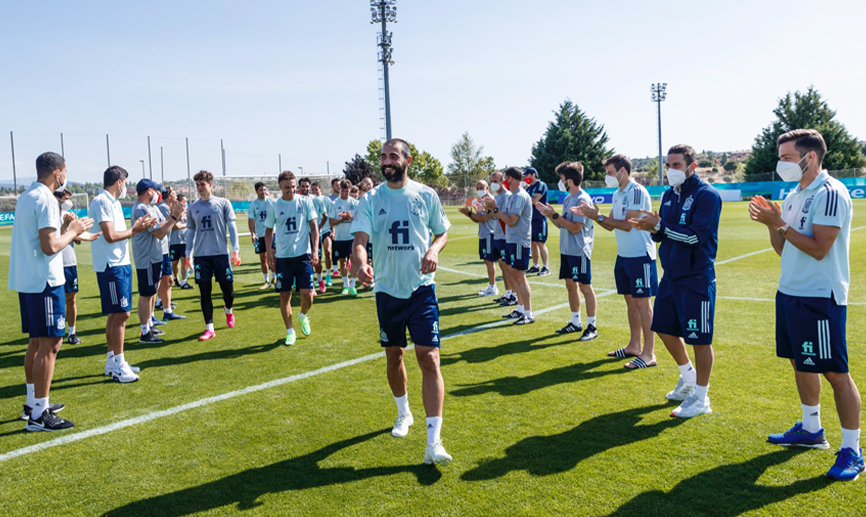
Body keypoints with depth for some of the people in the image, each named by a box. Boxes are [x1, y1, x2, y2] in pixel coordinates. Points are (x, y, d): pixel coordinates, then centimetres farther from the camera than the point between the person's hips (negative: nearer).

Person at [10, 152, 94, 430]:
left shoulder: (25, 197, 15)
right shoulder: (45, 200, -16)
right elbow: (50, 247, -21)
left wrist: (64, 228, 15)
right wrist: (73, 231, -6)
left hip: (26, 281, 10)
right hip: (45, 282, -10)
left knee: (36, 342, 18)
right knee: (50, 345, -6)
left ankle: (33, 403, 28)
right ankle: (39, 415, -2)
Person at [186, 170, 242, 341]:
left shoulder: (223, 203, 2)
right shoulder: (192, 208, 10)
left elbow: (232, 227, -1)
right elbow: (191, 232, 15)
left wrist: (235, 250, -8)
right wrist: (188, 253, 8)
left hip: (221, 253, -2)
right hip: (201, 255, 2)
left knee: (228, 288, 2)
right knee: (205, 292, 1)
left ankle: (228, 311, 35)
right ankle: (209, 328, 8)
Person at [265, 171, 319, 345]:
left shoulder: (305, 202, 1)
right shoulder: (274, 207, 4)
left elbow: (314, 226, 2)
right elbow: (269, 230, 13)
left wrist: (315, 249, -8)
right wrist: (269, 252, 3)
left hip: (303, 254, -1)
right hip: (282, 256, 1)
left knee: (307, 293, -6)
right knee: (284, 295, 3)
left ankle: (304, 316, 27)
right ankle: (290, 331, 17)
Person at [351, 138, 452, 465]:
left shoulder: (426, 195, 0)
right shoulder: (371, 200, 0)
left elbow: (443, 231, 11)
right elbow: (359, 239, -10)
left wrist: (434, 249, -12)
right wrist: (361, 264, -33)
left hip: (421, 289, -2)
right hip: (387, 291, 2)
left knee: (429, 360, -10)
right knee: (394, 357, 15)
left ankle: (433, 444, -9)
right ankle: (403, 414, 42)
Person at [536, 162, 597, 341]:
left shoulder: (582, 199, -15)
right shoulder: (568, 199, 13)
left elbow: (575, 228, -20)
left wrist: (555, 214, -17)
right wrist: (549, 214, 7)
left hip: (579, 251, -9)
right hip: (567, 250, 9)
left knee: (585, 286, -4)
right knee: (570, 285, 14)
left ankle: (592, 327, 3)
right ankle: (575, 323, 25)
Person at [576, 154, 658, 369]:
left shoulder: (637, 192, -15)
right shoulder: (618, 194, 13)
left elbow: (627, 225, -21)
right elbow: (611, 226, 13)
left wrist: (598, 216, -18)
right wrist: (591, 214, 0)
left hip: (640, 255, -9)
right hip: (624, 255, 9)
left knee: (642, 302, -6)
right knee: (630, 300, 14)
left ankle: (649, 353, 0)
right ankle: (634, 346, 25)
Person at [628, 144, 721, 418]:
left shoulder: (706, 195, -13)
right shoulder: (669, 195, 11)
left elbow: (696, 235, -23)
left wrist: (660, 225, -20)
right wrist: (652, 229, -8)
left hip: (696, 279, -8)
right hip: (670, 275, 8)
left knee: (700, 339, 0)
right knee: (665, 329, 17)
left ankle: (701, 398, 14)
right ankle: (688, 377, 39)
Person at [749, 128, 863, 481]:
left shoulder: (830, 193, -14)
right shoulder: (795, 195, 13)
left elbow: (819, 248, -20)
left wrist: (780, 225, -17)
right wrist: (772, 224, -1)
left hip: (820, 297, -9)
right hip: (790, 292, 9)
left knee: (835, 372, -3)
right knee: (800, 363, 17)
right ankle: (811, 429, 33)